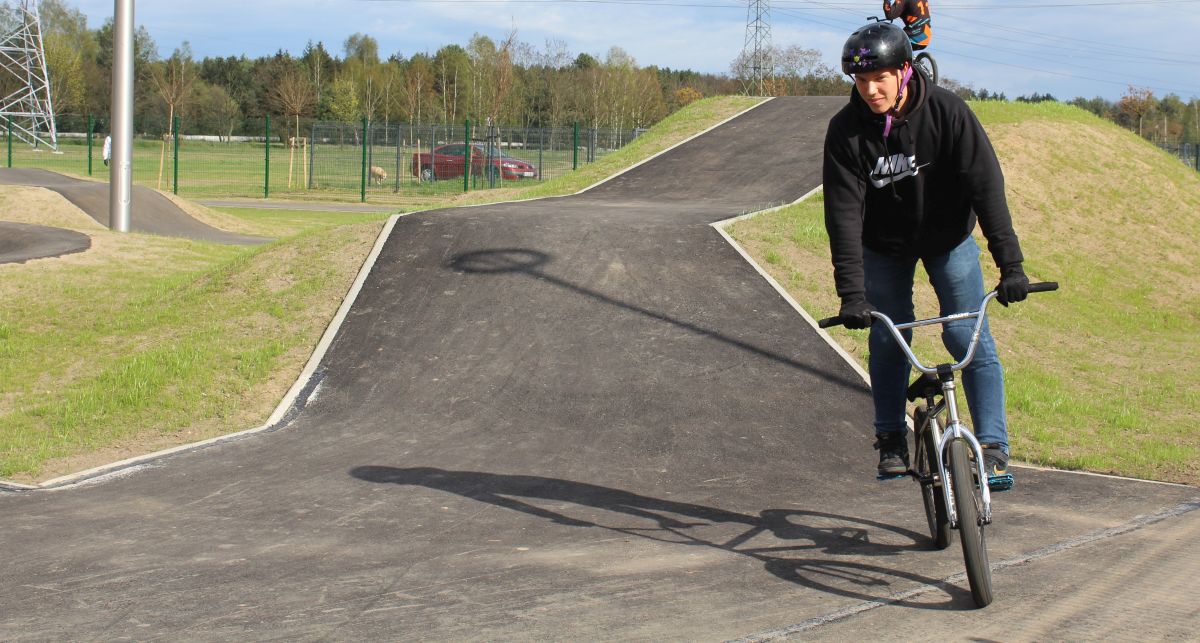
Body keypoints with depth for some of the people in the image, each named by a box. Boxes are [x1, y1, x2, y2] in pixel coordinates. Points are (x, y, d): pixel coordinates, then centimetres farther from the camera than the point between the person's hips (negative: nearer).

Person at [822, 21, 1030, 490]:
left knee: (969, 338, -10)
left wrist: (1011, 264, -32)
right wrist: (851, 292, -33)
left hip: (948, 238, -1)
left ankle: (993, 449, -7)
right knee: (886, 341, 2)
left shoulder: (945, 111, -25)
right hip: (884, 246, 1)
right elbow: (844, 213, -24)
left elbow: (986, 184, -26)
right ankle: (892, 441, 19)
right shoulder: (846, 130, -22)